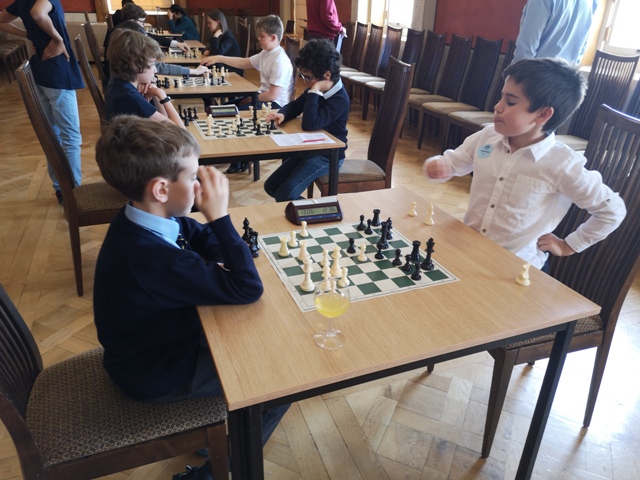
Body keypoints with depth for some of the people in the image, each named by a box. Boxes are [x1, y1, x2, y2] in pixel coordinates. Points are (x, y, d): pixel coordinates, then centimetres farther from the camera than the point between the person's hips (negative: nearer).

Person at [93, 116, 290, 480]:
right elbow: (248, 289, -33)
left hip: (156, 342, 8)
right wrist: (219, 215, -31)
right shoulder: (154, 258, -38)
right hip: (158, 376, -8)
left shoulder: (143, 218, -10)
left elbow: (204, 240, 6)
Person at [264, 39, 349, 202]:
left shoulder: (339, 100, -25)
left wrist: (314, 91, -29)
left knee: (285, 194, -24)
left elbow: (310, 124, -35)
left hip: (328, 156, -9)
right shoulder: (317, 90, 0)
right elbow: (295, 106, 14)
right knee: (271, 186, 8)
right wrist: (282, 114, -9)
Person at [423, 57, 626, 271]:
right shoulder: (487, 137, -5)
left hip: (516, 266, -3)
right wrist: (437, 165, -13)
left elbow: (613, 210, -6)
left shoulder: (562, 164, -17)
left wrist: (568, 245, 1)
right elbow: (452, 161, 10)